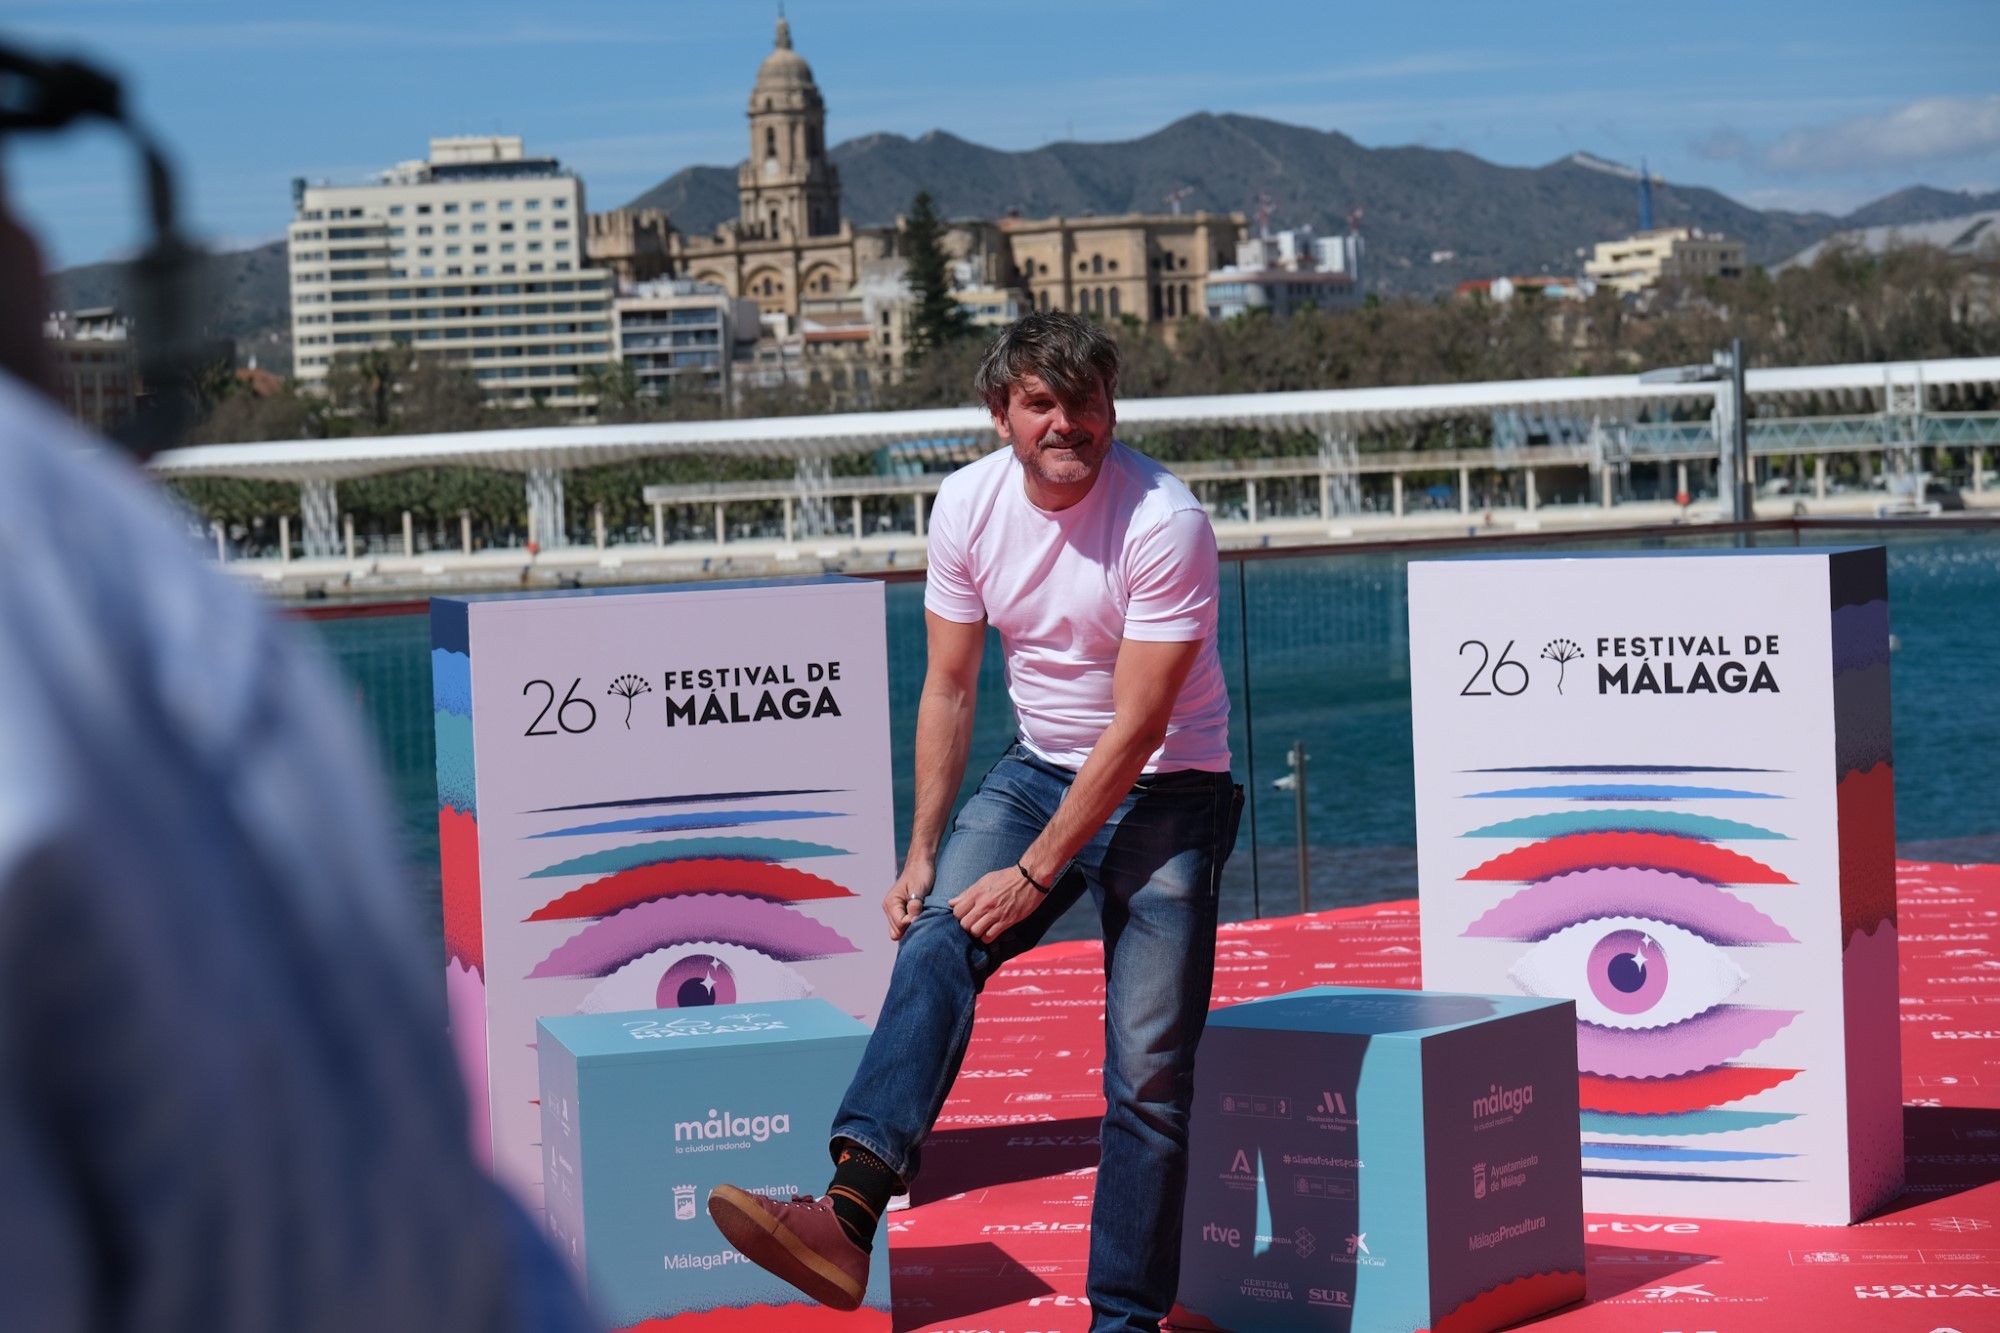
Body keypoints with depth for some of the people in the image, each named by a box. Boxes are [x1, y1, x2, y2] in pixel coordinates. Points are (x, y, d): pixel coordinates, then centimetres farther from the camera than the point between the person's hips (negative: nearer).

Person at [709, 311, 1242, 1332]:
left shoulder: (1165, 521, -21)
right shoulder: (967, 503, -6)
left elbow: (1138, 727, -21)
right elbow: (948, 689, 3)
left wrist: (1033, 874, -21)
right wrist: (921, 854, -2)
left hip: (1167, 791, -4)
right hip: (1038, 769, 4)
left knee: (1148, 1072, -9)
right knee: (935, 942, -23)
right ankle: (849, 1215, -40)